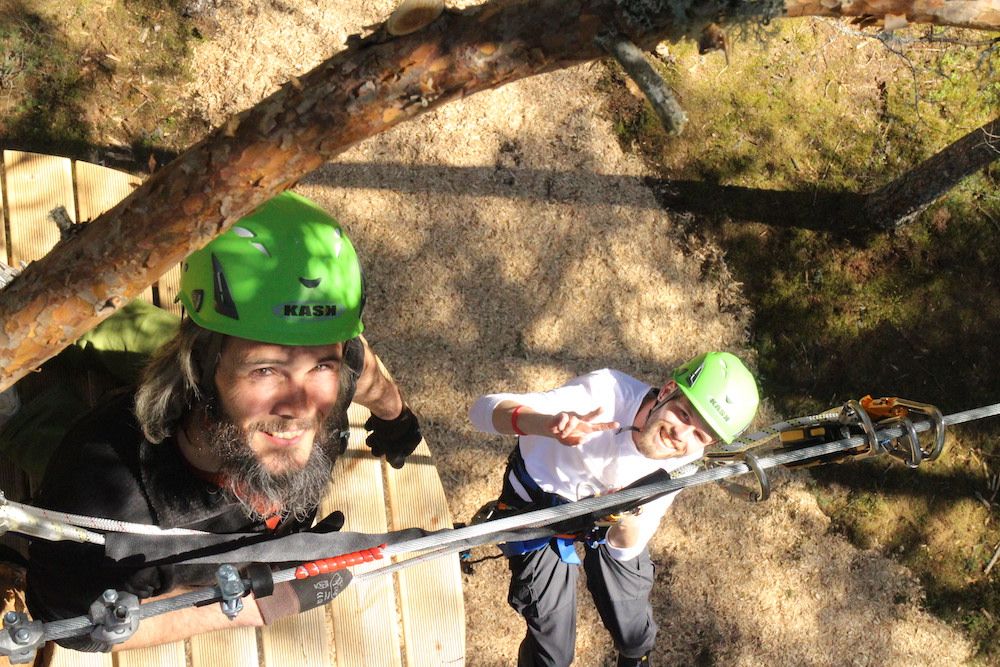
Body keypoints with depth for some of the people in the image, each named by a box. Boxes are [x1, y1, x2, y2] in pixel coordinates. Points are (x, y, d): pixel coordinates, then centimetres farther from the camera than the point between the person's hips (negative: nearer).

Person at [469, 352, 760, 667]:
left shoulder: (684, 462, -22)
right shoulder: (605, 393, -37)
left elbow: (623, 550, -15)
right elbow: (484, 409, -43)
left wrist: (628, 520, -39)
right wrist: (549, 424, -63)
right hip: (539, 506, -3)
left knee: (634, 637, 11)